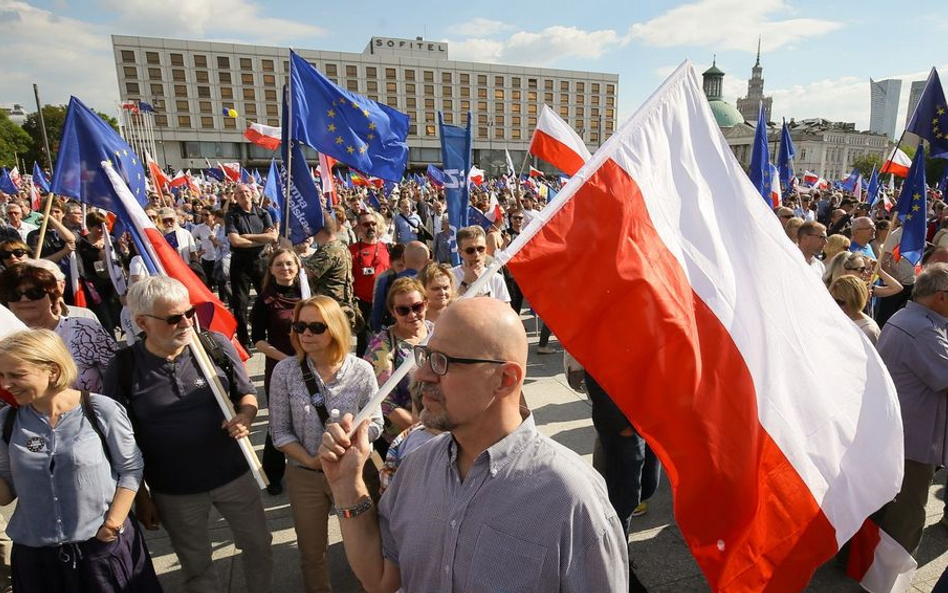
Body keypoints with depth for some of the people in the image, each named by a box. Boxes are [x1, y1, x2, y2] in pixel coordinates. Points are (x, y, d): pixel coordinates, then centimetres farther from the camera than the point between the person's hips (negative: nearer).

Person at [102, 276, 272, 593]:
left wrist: (246, 415, -22)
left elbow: (246, 393, 1)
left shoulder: (216, 345, -12)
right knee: (196, 567, 21)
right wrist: (141, 496, 0)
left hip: (234, 475, 1)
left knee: (259, 547, 18)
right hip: (174, 492, -1)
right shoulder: (124, 368, -13)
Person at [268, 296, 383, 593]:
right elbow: (280, 431, -8)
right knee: (312, 551, 20)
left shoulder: (361, 370, -14)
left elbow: (375, 424, -8)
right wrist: (310, 460, -19)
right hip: (304, 475, 1)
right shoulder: (285, 371, -12)